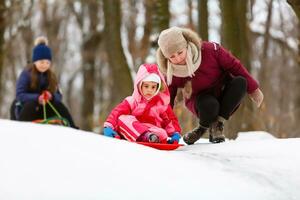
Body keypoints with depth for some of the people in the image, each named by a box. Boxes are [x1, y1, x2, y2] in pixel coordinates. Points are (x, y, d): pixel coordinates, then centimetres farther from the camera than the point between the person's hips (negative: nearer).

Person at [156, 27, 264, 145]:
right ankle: (204, 127, -3)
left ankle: (217, 125, -17)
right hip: (202, 100, -2)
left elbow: (234, 66, -11)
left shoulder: (209, 50, -22)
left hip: (224, 95, 2)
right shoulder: (170, 74, -17)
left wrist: (253, 89, -5)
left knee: (240, 82, -30)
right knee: (209, 105, -38)